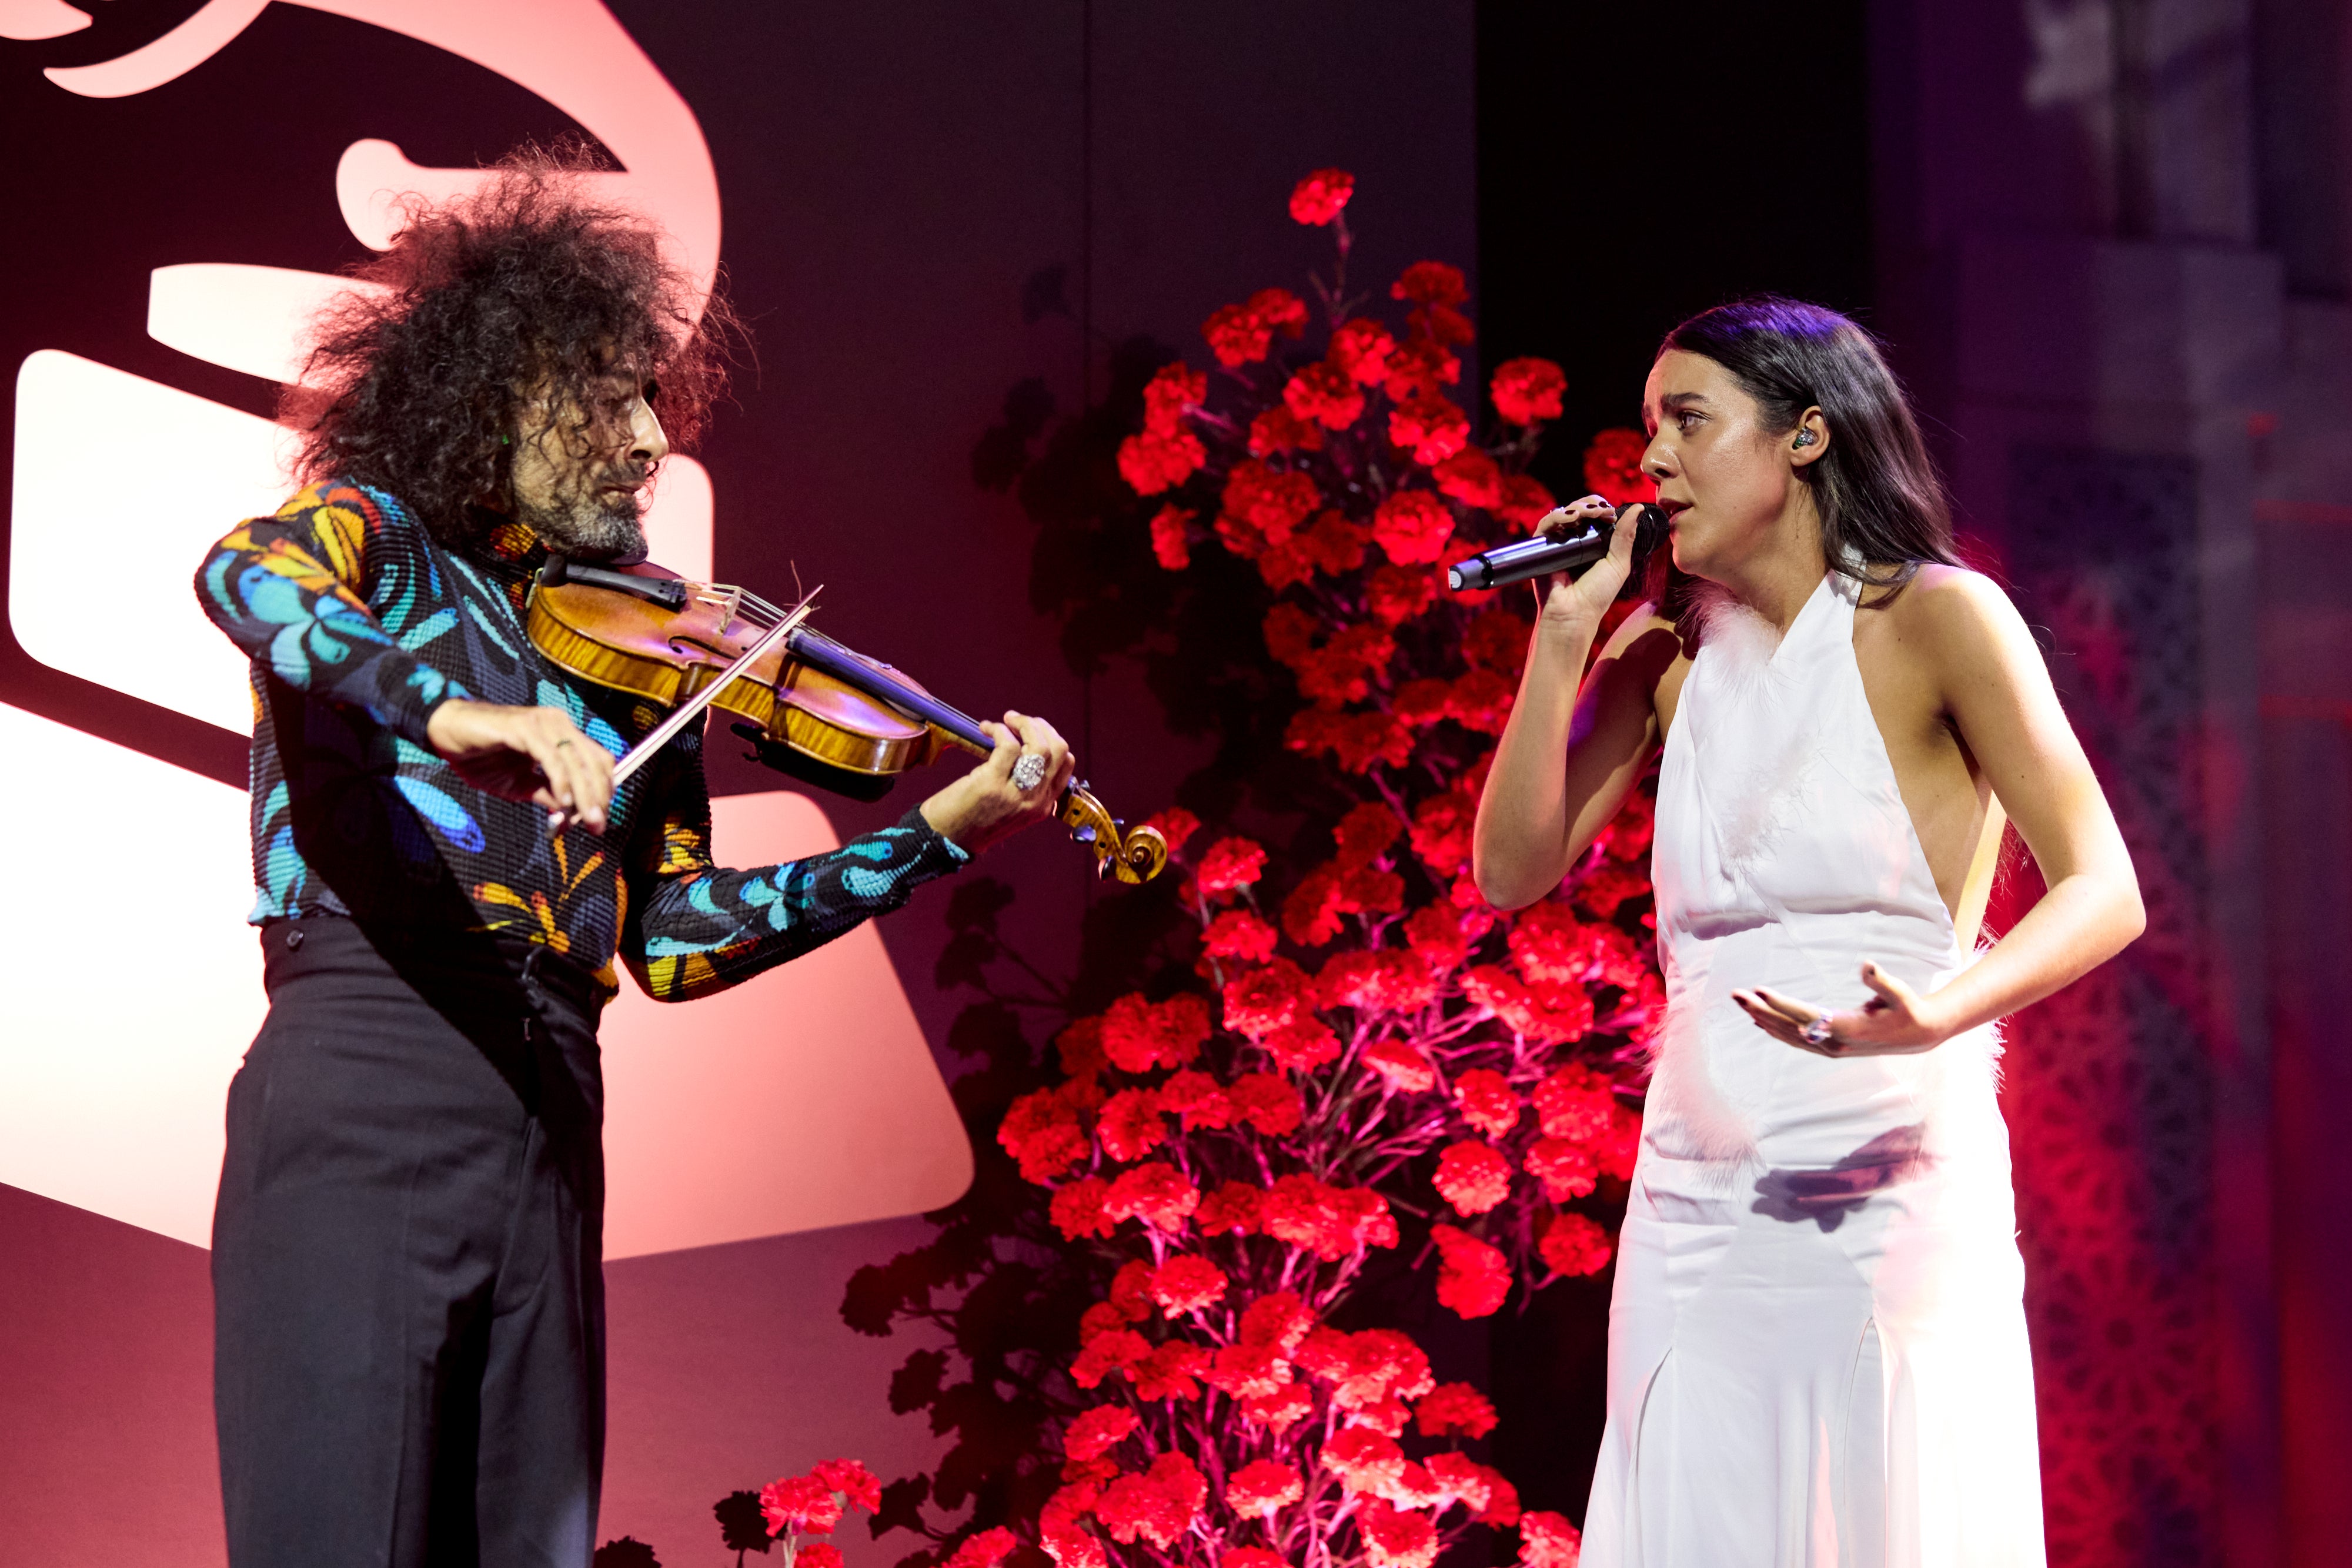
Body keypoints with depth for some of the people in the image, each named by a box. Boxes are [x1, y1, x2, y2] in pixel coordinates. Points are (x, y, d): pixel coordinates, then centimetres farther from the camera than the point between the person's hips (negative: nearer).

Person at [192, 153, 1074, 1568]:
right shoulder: (370, 542, 5)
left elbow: (669, 941, 12)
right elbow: (243, 577, -20)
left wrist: (945, 832, 7)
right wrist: (453, 712, -36)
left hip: (546, 1133, 5)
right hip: (361, 1112, -5)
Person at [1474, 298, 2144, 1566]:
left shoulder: (1936, 619, -4)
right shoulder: (1665, 652, 11)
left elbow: (2104, 893, -10)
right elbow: (1513, 870, 5)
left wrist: (1941, 1013, -28)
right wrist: (1565, 634, 0)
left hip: (1890, 1204, -4)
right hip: (1693, 1210, 5)